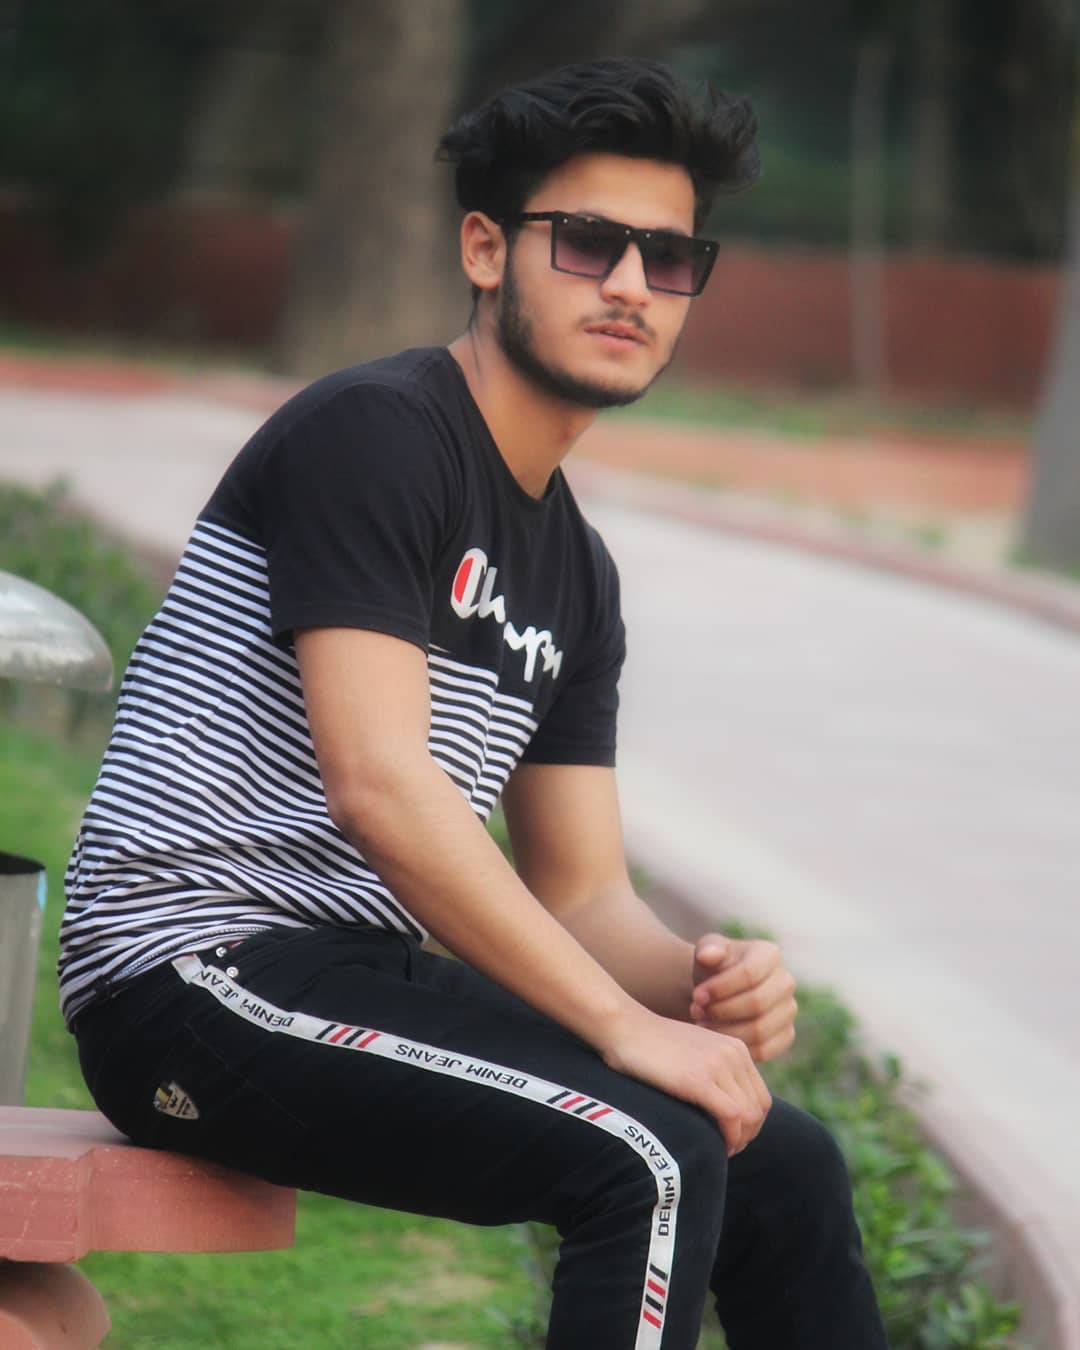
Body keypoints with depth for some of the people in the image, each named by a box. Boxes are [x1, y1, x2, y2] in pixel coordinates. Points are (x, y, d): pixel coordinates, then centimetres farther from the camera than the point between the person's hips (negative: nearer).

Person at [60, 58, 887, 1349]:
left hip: (359, 973, 10)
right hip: (192, 968, -10)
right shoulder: (373, 431, -12)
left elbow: (582, 894, 15)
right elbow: (379, 784, -23)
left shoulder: (575, 573, 16)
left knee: (784, 1167, 8)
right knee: (648, 1155, -25)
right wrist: (625, 1024, -23)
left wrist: (695, 980, -10)